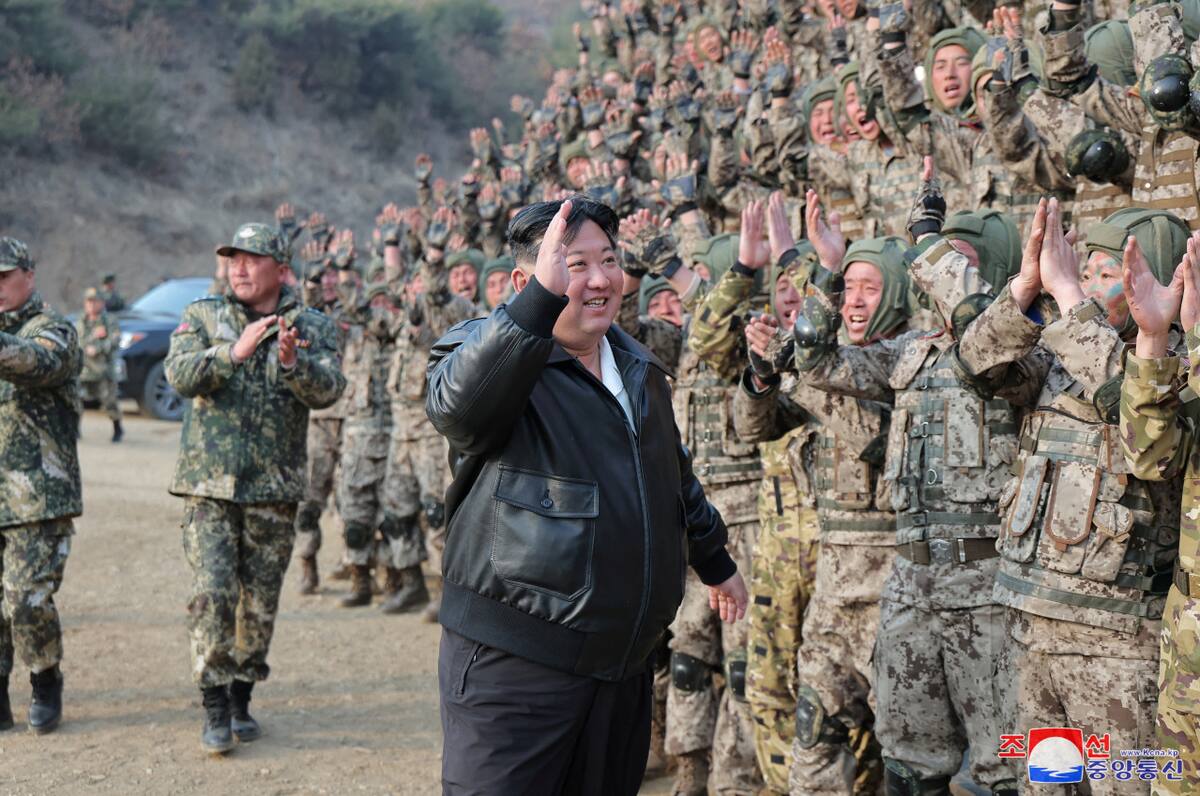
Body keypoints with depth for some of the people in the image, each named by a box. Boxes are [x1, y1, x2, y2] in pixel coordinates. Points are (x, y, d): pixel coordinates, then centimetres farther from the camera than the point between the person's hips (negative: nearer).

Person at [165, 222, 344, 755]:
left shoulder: (312, 327, 3)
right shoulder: (202, 317, 3)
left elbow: (328, 390, -12)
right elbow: (180, 374, -13)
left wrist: (291, 360, -31)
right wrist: (235, 350, -26)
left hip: (274, 490, 1)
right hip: (209, 485, -1)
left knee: (260, 601, 8)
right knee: (211, 594, -10)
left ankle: (242, 700, 23)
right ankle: (214, 710, -2)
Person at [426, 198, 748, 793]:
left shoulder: (639, 367, 13)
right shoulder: (484, 352, -10)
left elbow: (674, 477, 28)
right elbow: (458, 404, -36)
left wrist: (715, 561, 37)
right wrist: (543, 298, -46)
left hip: (623, 664, 7)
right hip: (513, 664, -7)